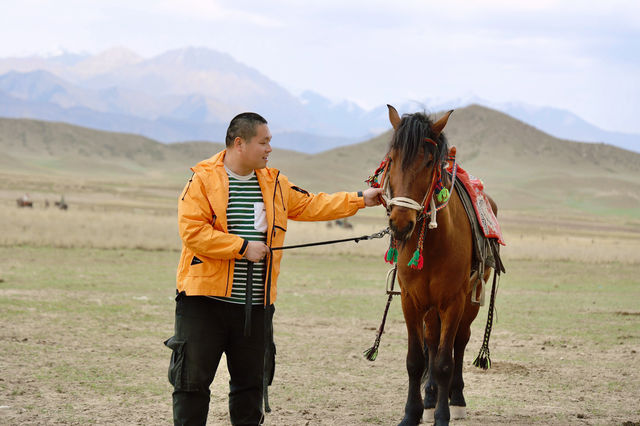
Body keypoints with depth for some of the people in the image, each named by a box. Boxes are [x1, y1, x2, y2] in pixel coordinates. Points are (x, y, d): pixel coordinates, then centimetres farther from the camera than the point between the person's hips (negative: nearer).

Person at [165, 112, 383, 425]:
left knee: (251, 381, 13)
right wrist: (243, 246, -17)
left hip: (255, 304, 6)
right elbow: (192, 232, -16)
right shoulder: (203, 180, -8)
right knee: (193, 379, -1)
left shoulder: (274, 184, 12)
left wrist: (360, 199, 14)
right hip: (205, 298, -5)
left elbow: (312, 205, 19)